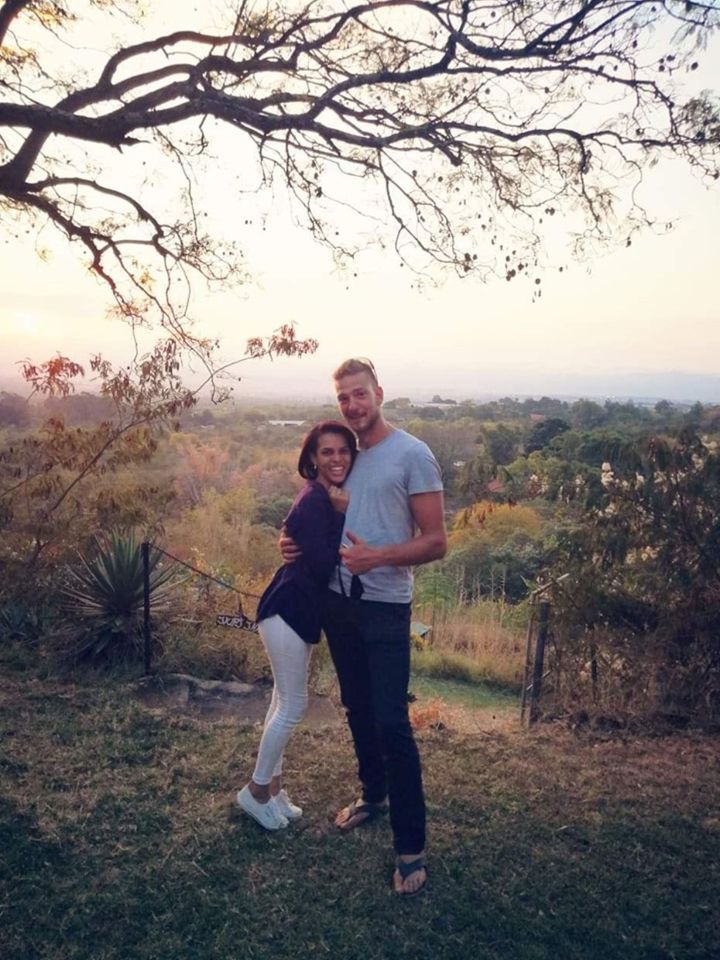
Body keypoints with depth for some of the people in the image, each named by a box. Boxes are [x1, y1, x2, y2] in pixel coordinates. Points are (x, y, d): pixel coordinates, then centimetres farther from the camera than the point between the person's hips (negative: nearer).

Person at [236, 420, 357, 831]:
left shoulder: (334, 497, 6)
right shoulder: (314, 501, -22)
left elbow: (327, 558, 7)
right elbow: (322, 565, -25)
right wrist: (342, 515, -21)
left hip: (302, 610, 9)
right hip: (287, 610, -9)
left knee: (285, 701, 17)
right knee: (293, 705, 1)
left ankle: (273, 785, 31)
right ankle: (256, 790, 19)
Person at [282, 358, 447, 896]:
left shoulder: (412, 455, -10)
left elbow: (436, 542, -12)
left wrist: (376, 557, -26)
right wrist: (297, 543, 0)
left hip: (385, 608, -6)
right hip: (337, 601, 6)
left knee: (392, 722, -5)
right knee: (358, 711, 19)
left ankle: (411, 847, 9)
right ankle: (374, 795, 41)